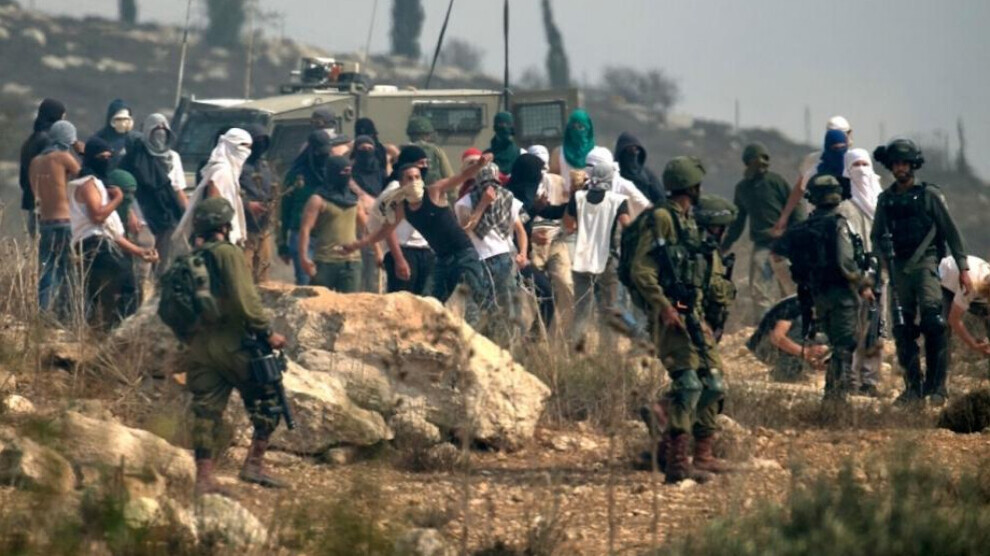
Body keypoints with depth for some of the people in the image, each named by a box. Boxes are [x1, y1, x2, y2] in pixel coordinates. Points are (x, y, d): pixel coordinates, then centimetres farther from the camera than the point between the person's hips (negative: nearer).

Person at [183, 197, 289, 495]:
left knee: (207, 411, 8)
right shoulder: (228, 255, -12)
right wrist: (267, 332, -13)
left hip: (199, 346, 7)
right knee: (268, 400, 7)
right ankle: (254, 464, 2)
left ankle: (204, 478, 5)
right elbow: (245, 300, -20)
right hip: (231, 345, -7)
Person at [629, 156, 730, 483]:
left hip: (693, 316, 10)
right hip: (672, 316, -10)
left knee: (713, 384, 11)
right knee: (687, 384, -16)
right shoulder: (662, 219, -10)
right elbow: (641, 271, -17)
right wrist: (665, 307, -22)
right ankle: (677, 463, -17)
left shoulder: (688, 222, 18)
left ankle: (702, 455, 18)